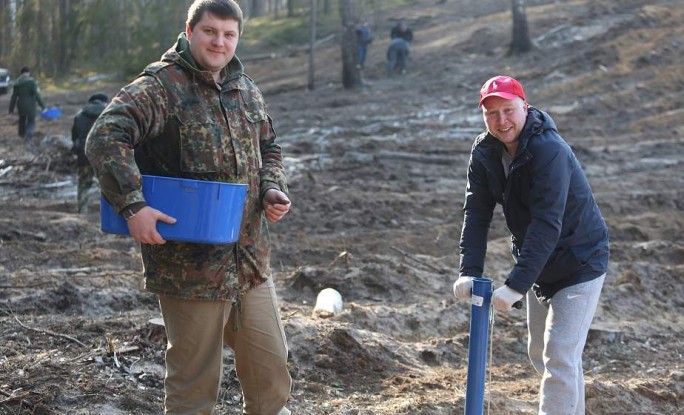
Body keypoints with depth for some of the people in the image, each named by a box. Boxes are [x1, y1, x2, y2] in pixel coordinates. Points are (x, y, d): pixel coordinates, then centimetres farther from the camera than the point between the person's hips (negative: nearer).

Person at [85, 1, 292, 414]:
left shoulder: (247, 90, 11)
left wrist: (273, 188, 4)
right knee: (195, 381, 4)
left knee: (272, 366, 15)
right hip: (190, 266, -7)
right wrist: (133, 206, -33)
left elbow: (268, 147, 25)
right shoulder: (161, 86, -12)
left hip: (252, 262, 7)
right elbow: (105, 138, -25)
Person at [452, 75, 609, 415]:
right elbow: (476, 213, -9)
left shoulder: (550, 151, -29)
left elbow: (547, 225, -34)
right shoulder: (485, 153, -5)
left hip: (579, 265, -8)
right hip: (538, 266, 8)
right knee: (540, 353, 18)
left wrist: (516, 285, -39)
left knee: (560, 357, -14)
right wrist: (469, 271, -22)